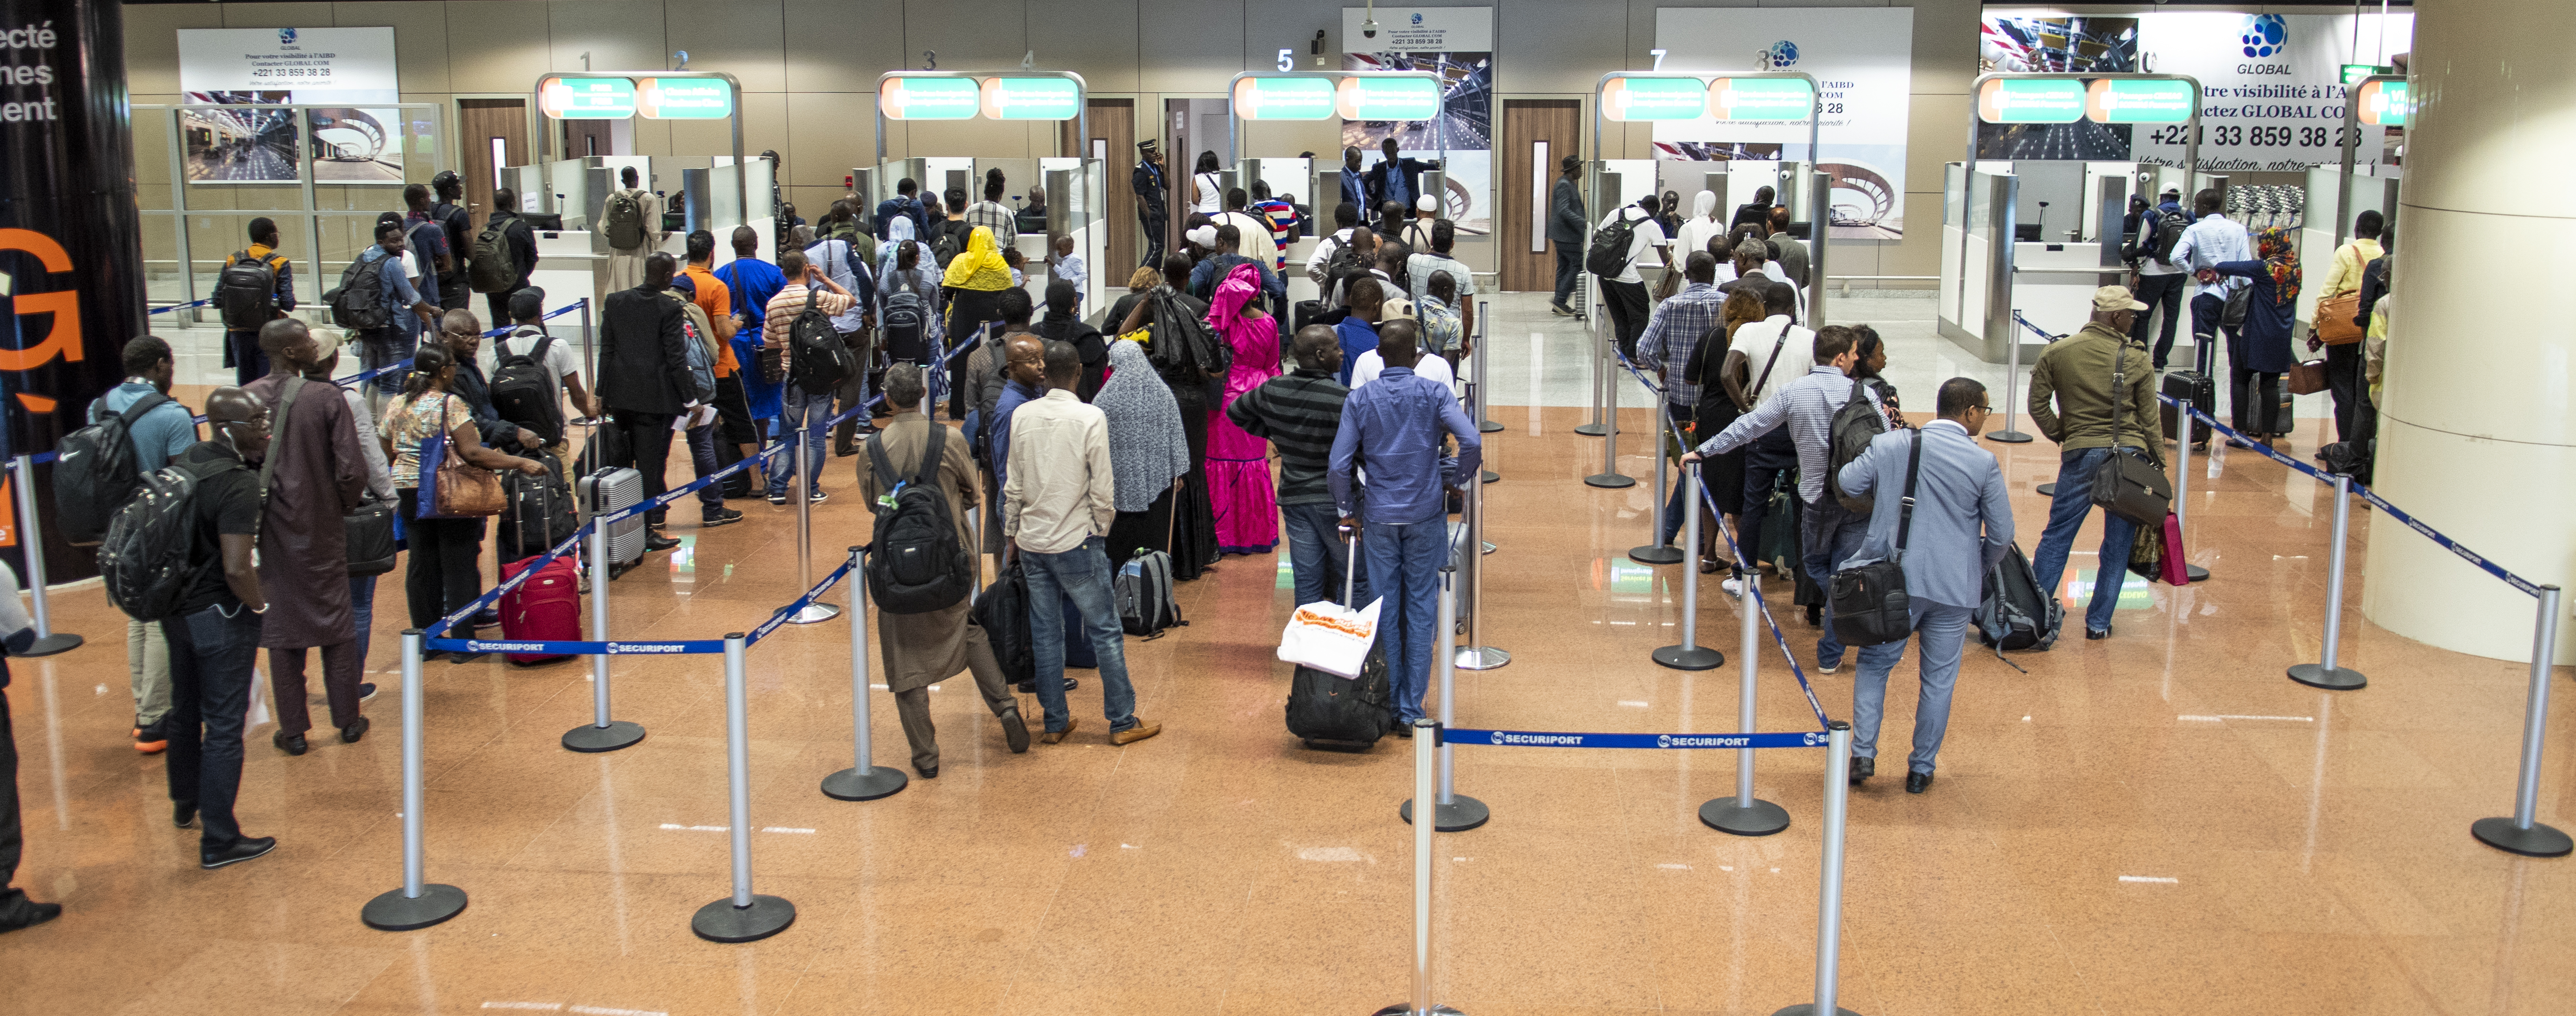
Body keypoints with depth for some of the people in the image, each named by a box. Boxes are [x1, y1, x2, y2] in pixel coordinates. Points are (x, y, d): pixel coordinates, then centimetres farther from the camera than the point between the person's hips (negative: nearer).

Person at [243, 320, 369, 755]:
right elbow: (352, 470, -16)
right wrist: (345, 504, 4)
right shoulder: (326, 398, -14)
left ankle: (293, 730, 14)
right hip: (320, 529, -2)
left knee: (280, 626, 10)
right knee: (336, 622, 11)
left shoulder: (244, 400, -6)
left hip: (270, 531, 2)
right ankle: (348, 721, 18)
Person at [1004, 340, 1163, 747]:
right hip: (1075, 541, -4)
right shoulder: (1090, 418, -12)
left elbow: (1013, 484, 6)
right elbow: (1102, 487, -10)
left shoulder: (1022, 416, 1)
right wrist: (1102, 530, 6)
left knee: (1046, 634, 11)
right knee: (1105, 631, 5)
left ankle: (1055, 722, 17)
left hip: (1031, 542, 4)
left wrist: (1012, 534, 17)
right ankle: (1123, 721, 10)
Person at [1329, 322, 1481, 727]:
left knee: (1385, 610, 11)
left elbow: (1338, 466, -6)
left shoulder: (1359, 399, -2)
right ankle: (1411, 711, 8)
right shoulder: (1434, 393, -6)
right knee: (1421, 610, 6)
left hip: (1379, 515, 1)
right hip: (1426, 514, -1)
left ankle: (1387, 706, 17)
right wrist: (1456, 480, -1)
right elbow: (1472, 441, -19)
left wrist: (1347, 511, 8)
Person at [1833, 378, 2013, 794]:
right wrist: (1979, 571, 15)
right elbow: (2001, 535, -3)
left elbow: (1848, 483, 3)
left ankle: (1862, 754, 7)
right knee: (1939, 678, 11)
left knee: (1875, 663, 16)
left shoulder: (1890, 444, -5)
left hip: (1893, 578, 1)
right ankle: (1921, 769, 18)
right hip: (1954, 587, -1)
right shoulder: (1984, 463, -8)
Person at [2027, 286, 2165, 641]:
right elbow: (2150, 420, 1)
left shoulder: (2056, 353, -1)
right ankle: (2098, 622, 11)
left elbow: (2038, 405, -2)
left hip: (2081, 455, 1)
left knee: (2057, 536, 8)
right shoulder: (2137, 360, -3)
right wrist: (2158, 465, 9)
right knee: (2117, 546, 8)